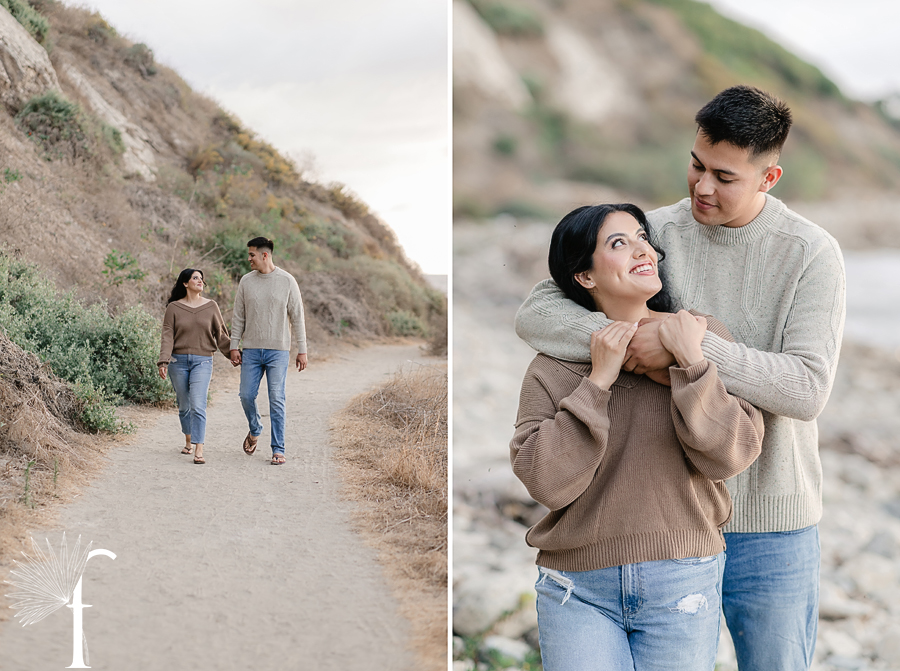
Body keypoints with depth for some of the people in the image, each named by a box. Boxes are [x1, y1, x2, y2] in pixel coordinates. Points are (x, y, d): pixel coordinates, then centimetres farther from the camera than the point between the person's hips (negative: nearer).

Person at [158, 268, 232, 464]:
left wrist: (234, 354, 10)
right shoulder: (174, 308, 3)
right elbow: (168, 336, -2)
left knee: (198, 405, -14)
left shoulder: (210, 306, 5)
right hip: (178, 361, 1)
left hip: (202, 361, -1)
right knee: (184, 406, 11)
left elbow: (221, 335, 12)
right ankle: (189, 441, 33)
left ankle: (199, 451, -18)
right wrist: (163, 362, -13)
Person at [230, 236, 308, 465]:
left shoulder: (287, 281, -2)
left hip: (278, 351, -3)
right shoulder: (246, 281, 6)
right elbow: (238, 316, 11)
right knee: (246, 396, 2)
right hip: (251, 350, 3)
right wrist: (234, 346, 4)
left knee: (276, 400, -5)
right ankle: (255, 430, 31)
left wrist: (302, 350, -2)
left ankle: (278, 450, 2)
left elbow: (297, 317, 1)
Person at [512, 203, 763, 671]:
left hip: (681, 585, 1)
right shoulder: (552, 368, 0)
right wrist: (597, 382, -14)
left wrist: (691, 364, -17)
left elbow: (728, 457, -8)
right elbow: (547, 484, -11)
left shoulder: (705, 341, 1)